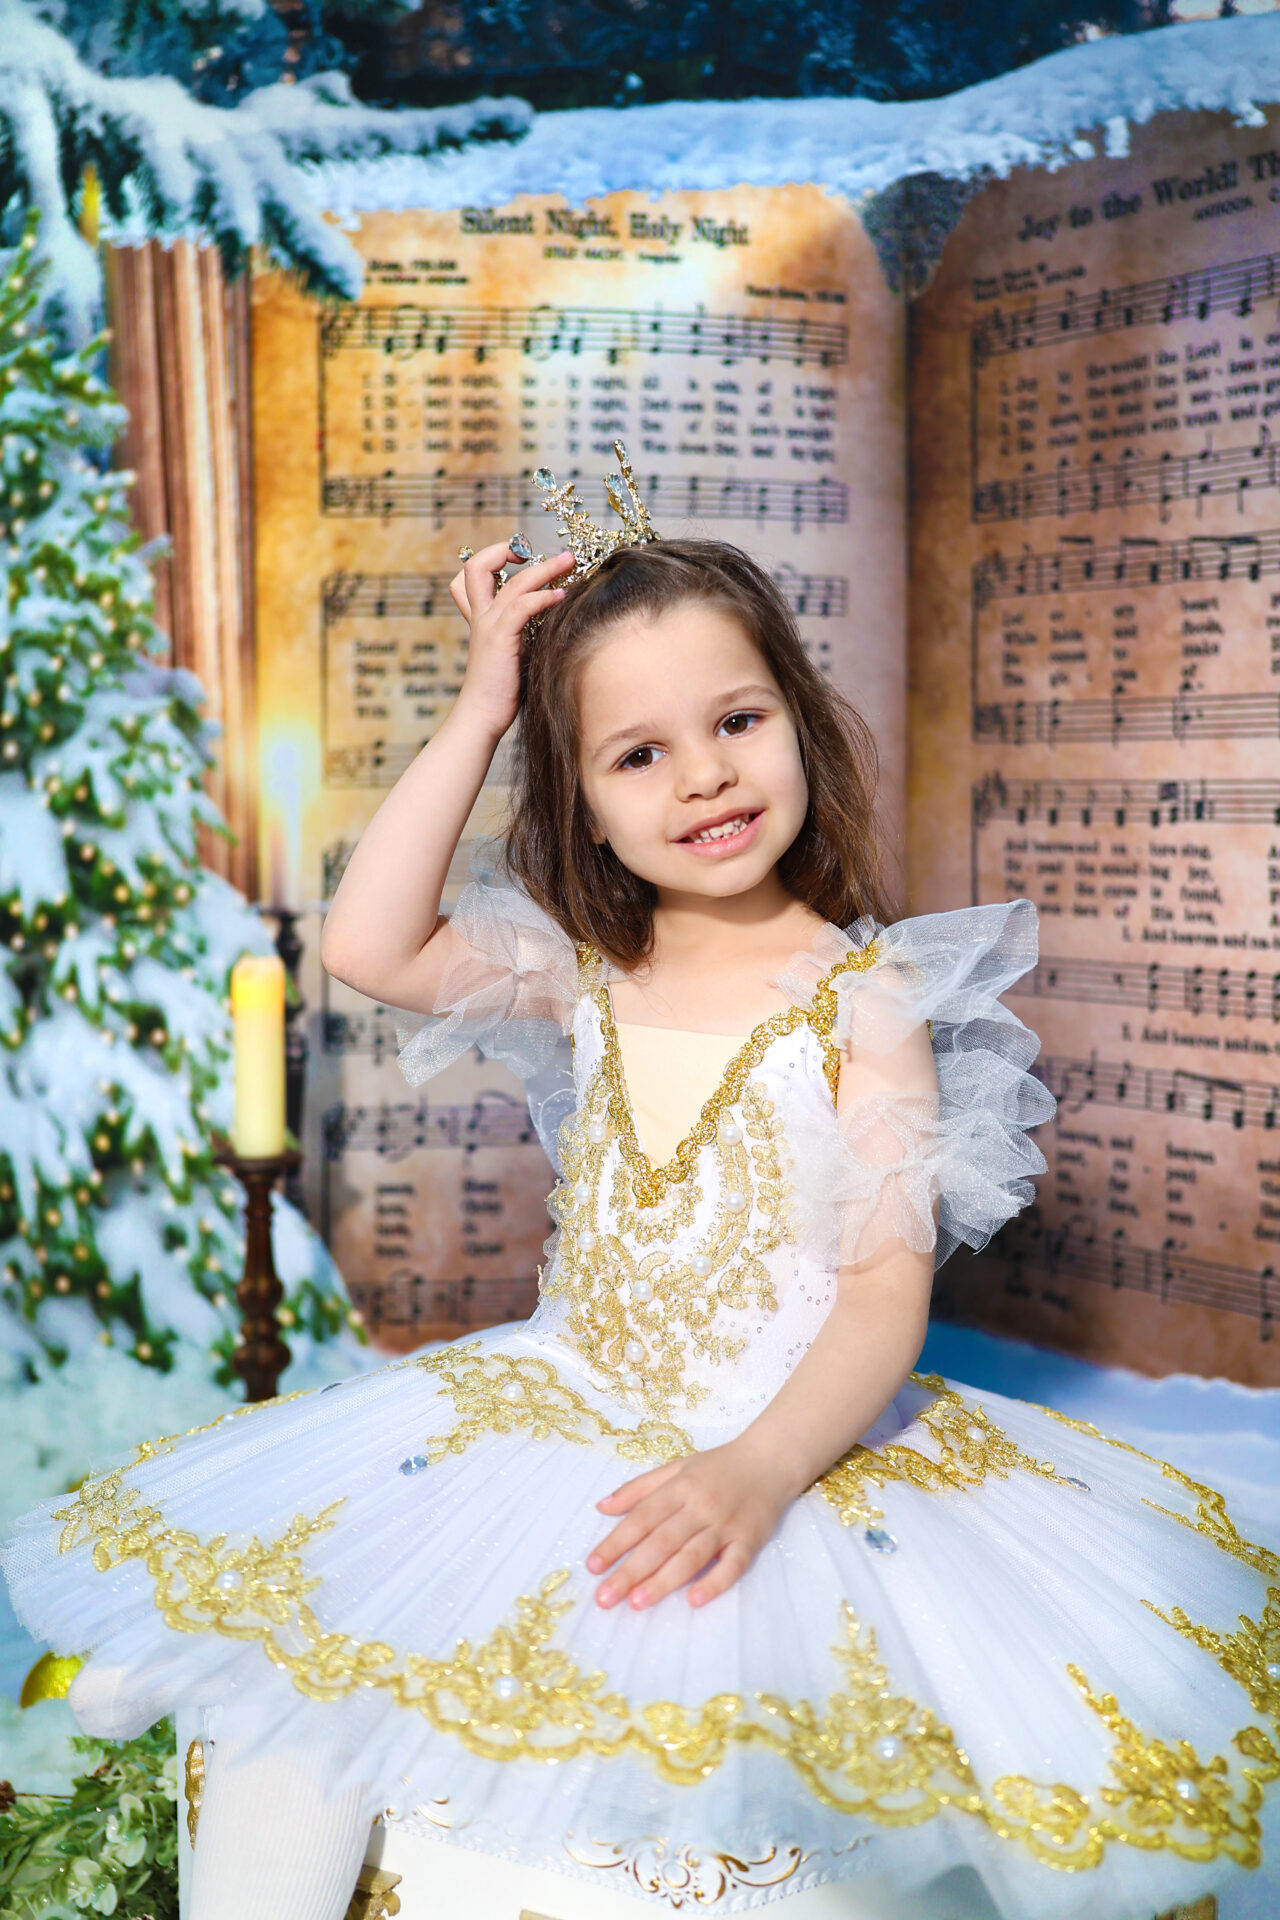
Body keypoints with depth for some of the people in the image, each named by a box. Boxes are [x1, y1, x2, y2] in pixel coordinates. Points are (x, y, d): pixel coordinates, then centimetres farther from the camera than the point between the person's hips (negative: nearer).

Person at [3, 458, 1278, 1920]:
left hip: (806, 1433, -3)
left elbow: (891, 1279, -12)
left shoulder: (865, 990, -7)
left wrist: (760, 1468, -29)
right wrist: (478, 712, -7)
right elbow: (366, 947, -11)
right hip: (558, 1417, 4)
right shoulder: (581, 974, 5)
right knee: (280, 1619, -9)